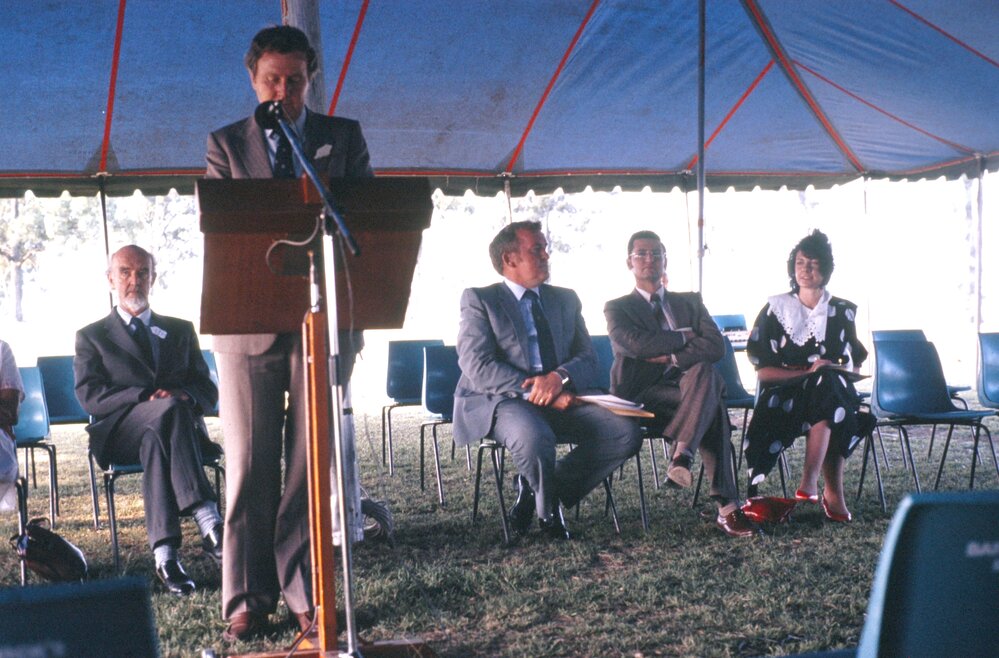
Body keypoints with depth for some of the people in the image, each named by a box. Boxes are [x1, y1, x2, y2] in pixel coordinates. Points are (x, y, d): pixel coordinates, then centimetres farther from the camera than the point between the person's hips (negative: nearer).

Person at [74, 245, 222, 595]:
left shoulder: (181, 330, 25)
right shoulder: (91, 336, 18)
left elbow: (208, 390, 15)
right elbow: (89, 396, 0)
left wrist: (184, 394, -12)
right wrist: (148, 398, -17)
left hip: (180, 427, 2)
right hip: (119, 432, -2)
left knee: (155, 442, -37)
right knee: (171, 408, -36)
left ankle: (165, 553, -48)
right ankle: (208, 521, -48)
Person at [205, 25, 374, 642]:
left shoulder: (345, 136, 11)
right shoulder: (225, 143, 10)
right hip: (250, 324, 0)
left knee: (313, 464, 3)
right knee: (251, 467, 2)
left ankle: (306, 594, 11)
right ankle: (248, 600, 10)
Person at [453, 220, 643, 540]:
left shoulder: (566, 300, 20)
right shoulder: (479, 300, 5)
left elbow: (588, 360, 10)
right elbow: (477, 365, -10)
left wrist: (560, 377, -14)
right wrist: (535, 391, -19)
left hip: (560, 400, 5)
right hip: (500, 401, -5)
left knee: (626, 433, -19)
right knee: (535, 437, -39)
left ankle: (534, 490, -2)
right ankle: (547, 509, -4)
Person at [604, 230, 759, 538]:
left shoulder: (690, 302, 20)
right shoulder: (617, 308, 10)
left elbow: (716, 346, 2)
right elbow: (636, 344, -13)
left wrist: (671, 356, -10)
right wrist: (683, 337, -2)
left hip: (689, 384, 3)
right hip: (643, 395, -3)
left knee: (704, 370, -36)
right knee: (712, 406, -33)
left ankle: (682, 454, -46)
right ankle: (726, 506, -39)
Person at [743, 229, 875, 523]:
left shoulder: (843, 312, 15)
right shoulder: (776, 308, 6)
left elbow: (855, 366, 19)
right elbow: (763, 370, 0)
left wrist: (833, 374, -6)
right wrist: (809, 373, -14)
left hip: (833, 390, 2)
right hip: (784, 395, -2)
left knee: (829, 383, -36)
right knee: (826, 385, -36)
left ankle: (810, 484, -41)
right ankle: (834, 494, -37)